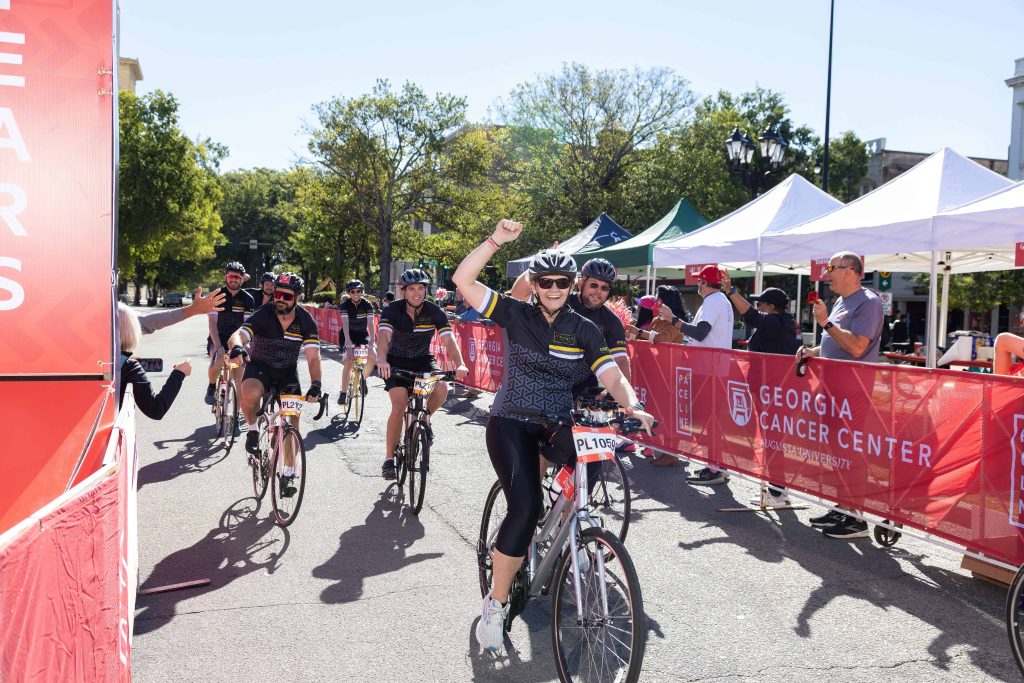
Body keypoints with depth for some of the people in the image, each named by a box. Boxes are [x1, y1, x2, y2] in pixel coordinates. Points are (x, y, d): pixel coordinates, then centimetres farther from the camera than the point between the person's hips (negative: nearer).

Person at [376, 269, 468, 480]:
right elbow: (383, 336, -34)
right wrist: (382, 360, -55)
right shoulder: (393, 310, -18)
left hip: (423, 360, 2)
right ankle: (389, 459, -8)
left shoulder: (435, 312, -14)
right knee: (399, 405, -21)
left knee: (442, 388, -28)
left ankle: (424, 417, 5)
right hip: (397, 361, -2)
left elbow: (448, 340, -25)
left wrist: (460, 365, -43)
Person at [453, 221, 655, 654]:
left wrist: (632, 407, -26)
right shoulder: (515, 314, -2)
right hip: (510, 423, -3)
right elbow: (463, 280, -11)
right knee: (525, 508, -22)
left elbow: (614, 378, -7)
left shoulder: (585, 331, 2)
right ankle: (495, 605, -6)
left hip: (557, 426, 4)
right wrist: (496, 240, -20)